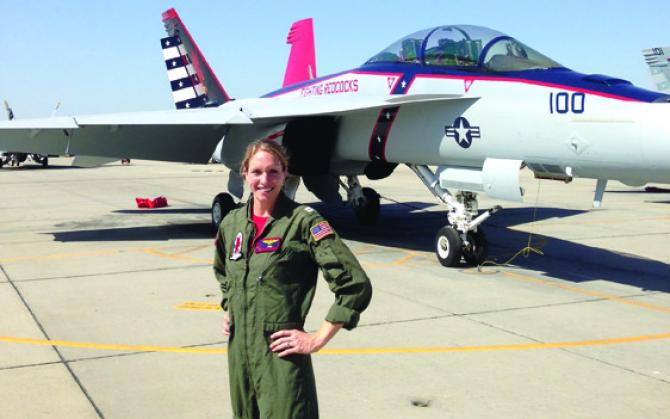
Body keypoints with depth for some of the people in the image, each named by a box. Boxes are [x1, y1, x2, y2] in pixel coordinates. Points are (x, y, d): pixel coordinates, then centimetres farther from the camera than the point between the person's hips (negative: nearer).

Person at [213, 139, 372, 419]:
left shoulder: (303, 221, -11)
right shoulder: (231, 223, 8)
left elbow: (356, 286, -16)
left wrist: (317, 339, -13)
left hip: (281, 356, -6)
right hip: (238, 351, 6)